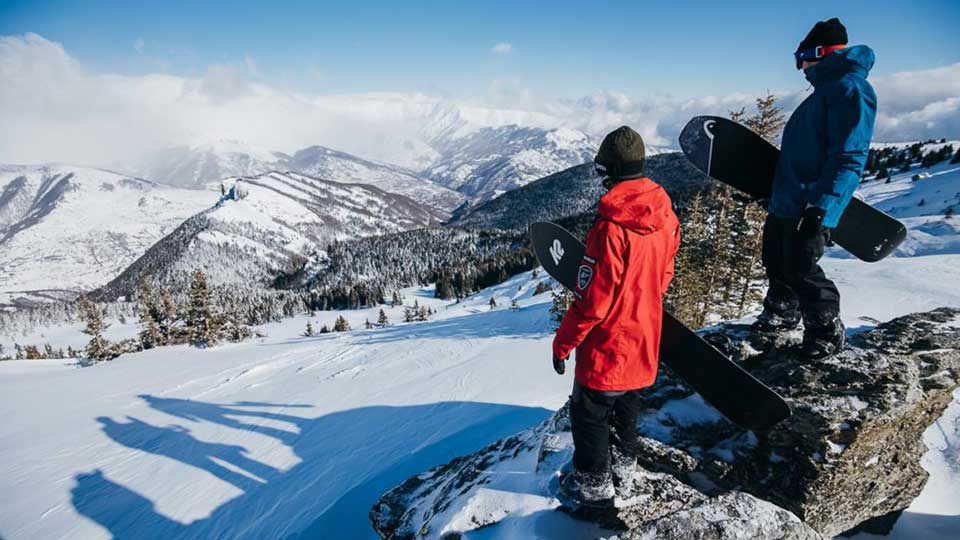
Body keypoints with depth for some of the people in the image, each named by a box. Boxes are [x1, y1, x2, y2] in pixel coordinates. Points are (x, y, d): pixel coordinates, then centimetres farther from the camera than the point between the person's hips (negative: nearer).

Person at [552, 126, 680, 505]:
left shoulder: (610, 228, -30)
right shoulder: (665, 216, -5)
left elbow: (591, 299, -25)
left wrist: (562, 343, -12)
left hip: (607, 344, -8)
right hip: (644, 339, 8)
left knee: (589, 412, 13)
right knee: (627, 402, 27)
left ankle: (594, 484, 30)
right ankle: (623, 463, 48)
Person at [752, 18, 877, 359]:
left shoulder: (849, 88, -12)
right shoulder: (827, 89, 19)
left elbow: (848, 157, -21)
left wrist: (820, 205, -27)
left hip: (811, 206, -10)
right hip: (786, 202, 10)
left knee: (800, 269, -5)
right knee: (775, 260, 17)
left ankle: (827, 334, 13)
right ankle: (781, 315, 37)